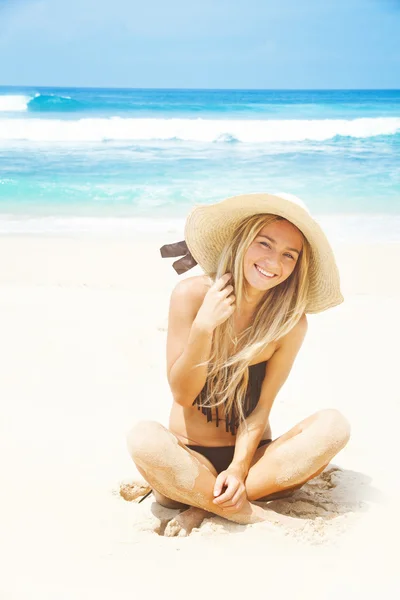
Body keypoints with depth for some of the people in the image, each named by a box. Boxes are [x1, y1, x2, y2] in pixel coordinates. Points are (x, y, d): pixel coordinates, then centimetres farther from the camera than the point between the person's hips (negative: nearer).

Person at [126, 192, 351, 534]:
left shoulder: (291, 322, -6)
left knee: (333, 425, -23)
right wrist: (203, 327, -24)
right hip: (191, 458, -2)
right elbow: (182, 394, -10)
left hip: (251, 455, 2)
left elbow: (262, 407, -6)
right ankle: (248, 514, -19)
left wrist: (239, 469, -19)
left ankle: (189, 495, -20)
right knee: (144, 438, -33)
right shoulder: (191, 295, -11)